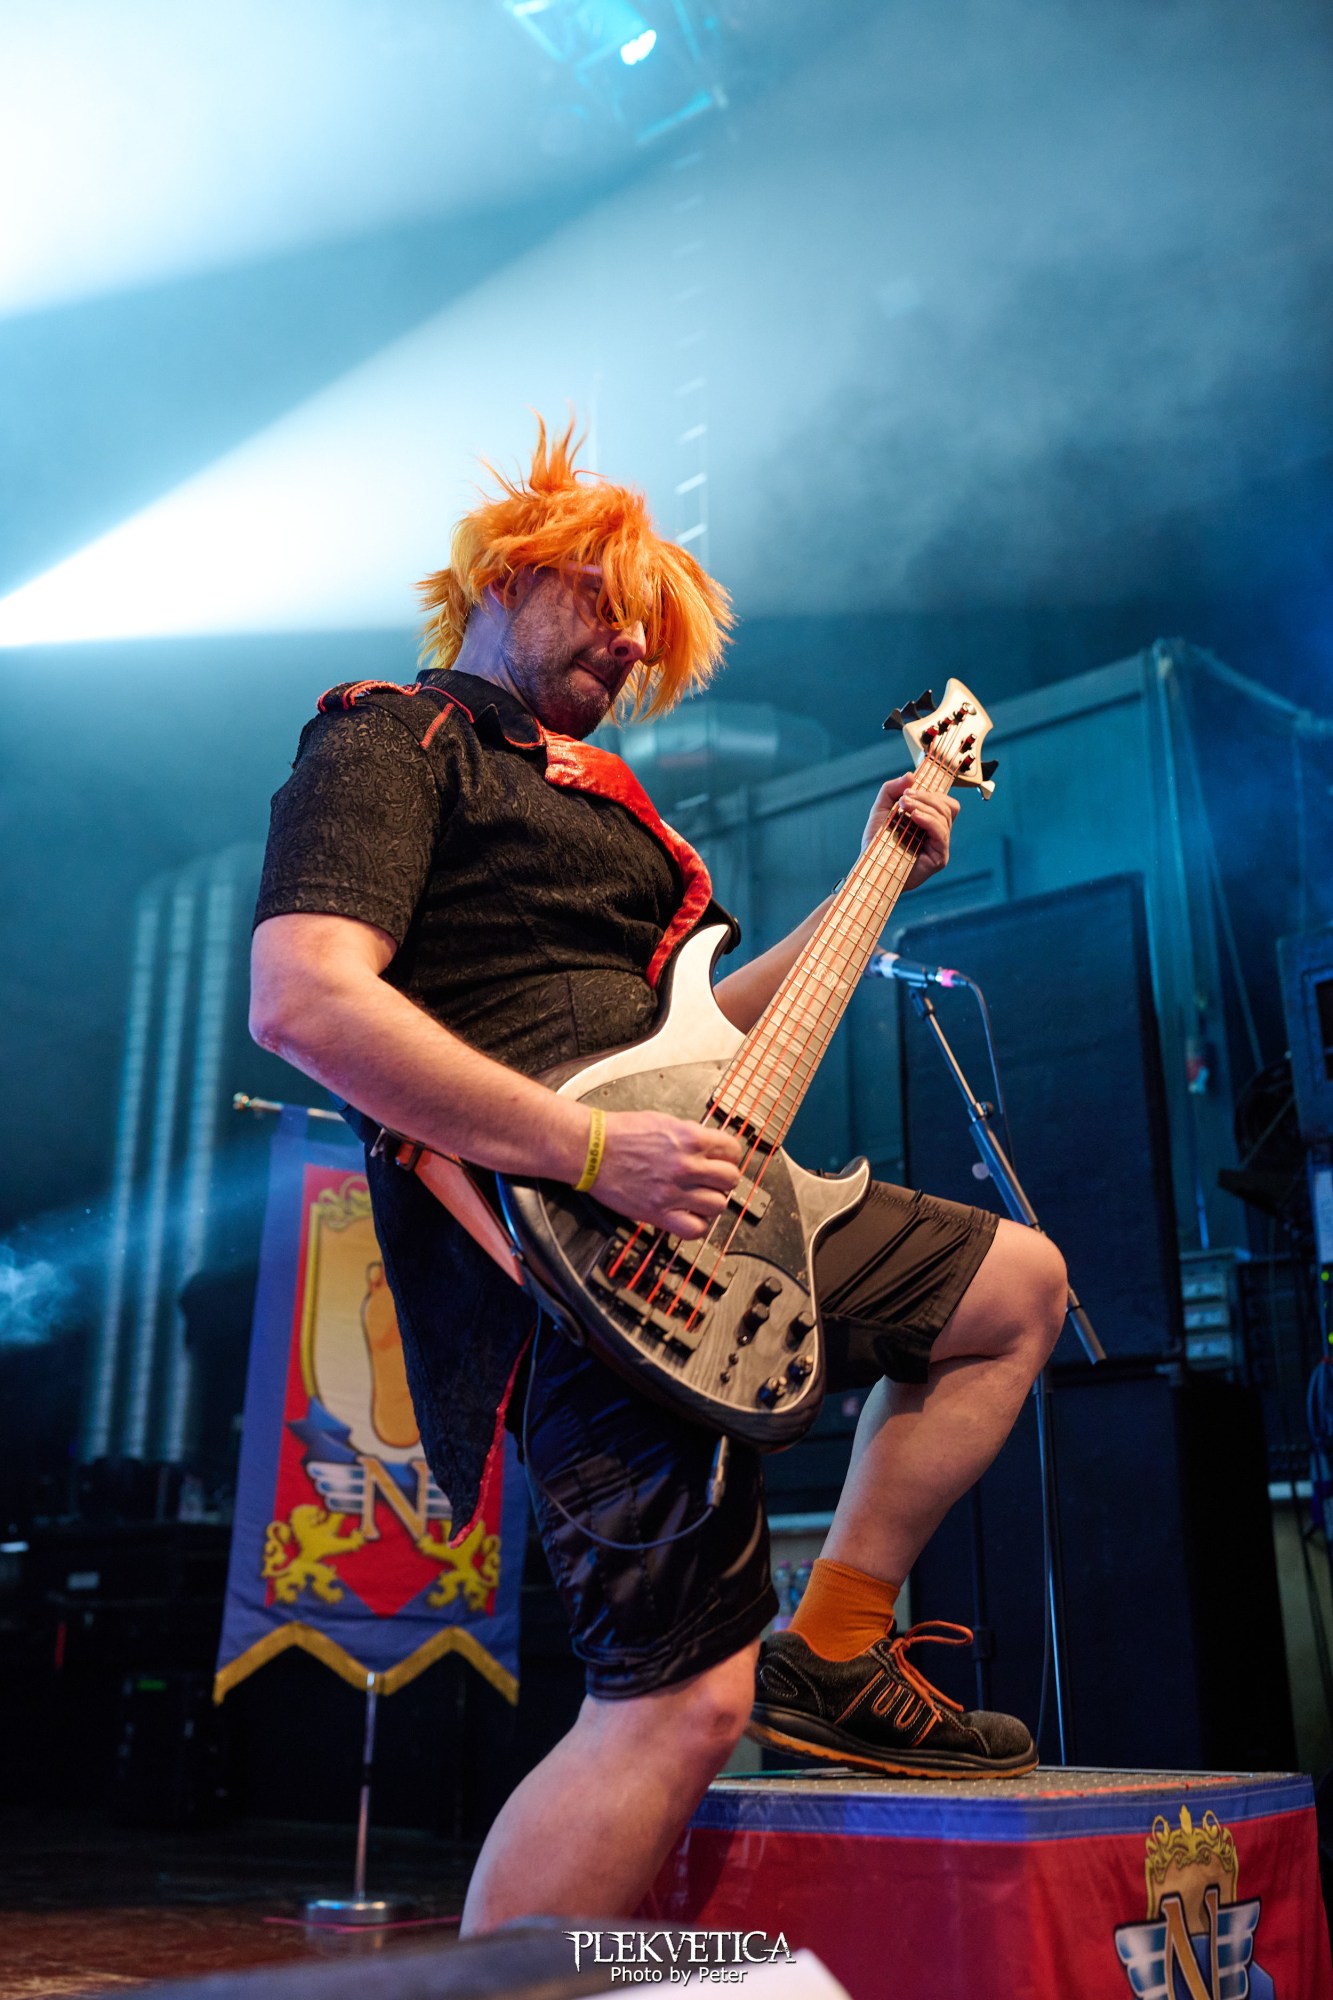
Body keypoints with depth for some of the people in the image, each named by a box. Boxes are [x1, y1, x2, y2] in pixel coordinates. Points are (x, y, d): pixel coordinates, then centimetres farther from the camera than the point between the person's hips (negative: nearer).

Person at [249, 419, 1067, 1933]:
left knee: (1019, 1287, 18)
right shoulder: (392, 741, -3)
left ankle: (834, 1653, 17)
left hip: (686, 1202, 10)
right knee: (685, 1698, -14)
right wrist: (596, 1149, -24)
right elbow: (302, 999, -20)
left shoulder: (587, 793, 26)